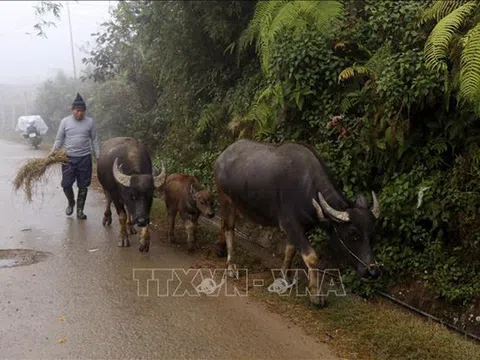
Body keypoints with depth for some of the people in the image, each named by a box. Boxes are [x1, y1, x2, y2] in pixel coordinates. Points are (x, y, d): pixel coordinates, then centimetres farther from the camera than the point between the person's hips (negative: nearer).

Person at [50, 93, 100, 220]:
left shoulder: (90, 122, 1)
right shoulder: (65, 121, 0)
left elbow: (94, 140, 6)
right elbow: (59, 139, 6)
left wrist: (98, 156, 2)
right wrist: (52, 152, -6)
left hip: (85, 158, 0)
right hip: (68, 157, 0)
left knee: (83, 186, 5)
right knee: (66, 184, 1)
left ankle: (80, 210, 18)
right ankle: (71, 203, 30)